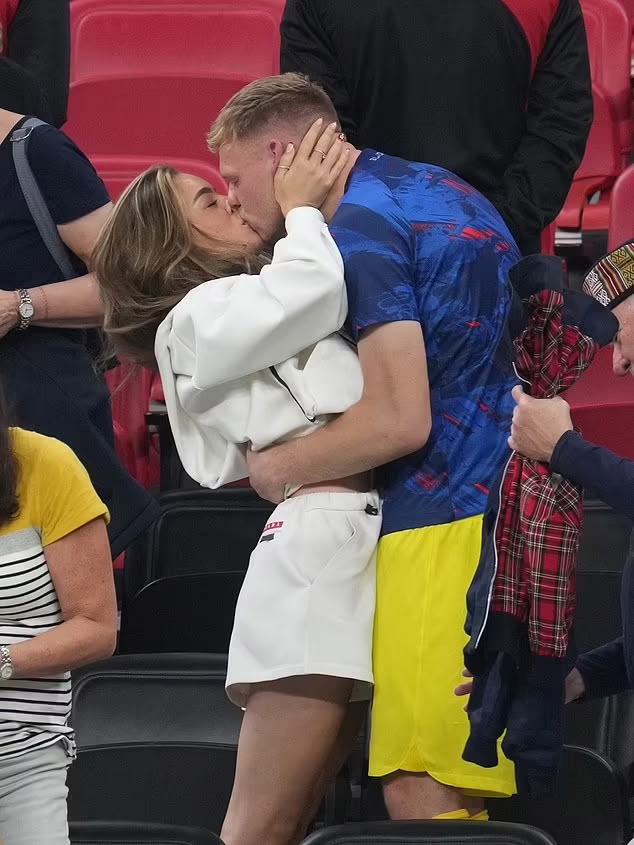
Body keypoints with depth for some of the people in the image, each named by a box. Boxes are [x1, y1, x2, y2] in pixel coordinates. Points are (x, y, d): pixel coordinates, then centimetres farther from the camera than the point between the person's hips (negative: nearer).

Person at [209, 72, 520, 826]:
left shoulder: (361, 227, -11)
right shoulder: (435, 188, 19)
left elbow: (399, 421, -18)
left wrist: (277, 469, -2)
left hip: (449, 519, -10)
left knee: (421, 791, -12)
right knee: (453, 788, 9)